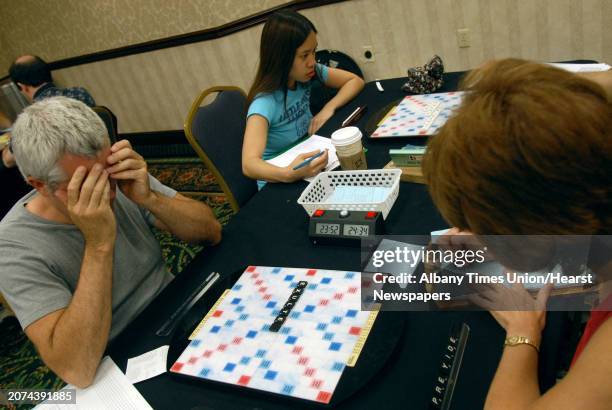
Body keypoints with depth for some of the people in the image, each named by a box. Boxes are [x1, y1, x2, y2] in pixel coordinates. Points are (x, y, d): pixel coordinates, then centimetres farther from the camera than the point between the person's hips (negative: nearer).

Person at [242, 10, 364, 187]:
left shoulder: (307, 74, -7)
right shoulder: (265, 102, -26)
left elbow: (355, 81, 5)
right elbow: (249, 165, -38)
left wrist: (329, 108, -12)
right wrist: (289, 174, -55)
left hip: (305, 170, 6)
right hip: (278, 185, -6)